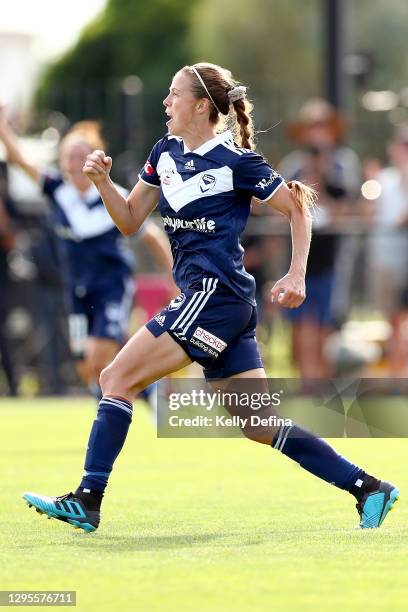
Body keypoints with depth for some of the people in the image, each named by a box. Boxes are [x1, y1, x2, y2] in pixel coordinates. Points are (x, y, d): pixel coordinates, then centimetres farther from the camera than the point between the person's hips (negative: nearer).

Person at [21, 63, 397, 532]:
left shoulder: (235, 161, -8)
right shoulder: (166, 153, 14)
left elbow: (299, 208, 0)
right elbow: (129, 221, 18)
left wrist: (297, 275, -7)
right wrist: (102, 181, 2)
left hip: (216, 295, -9)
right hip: (203, 297, 9)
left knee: (118, 379, -9)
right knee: (260, 427, 6)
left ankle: (87, 501, -8)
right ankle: (368, 489, 8)